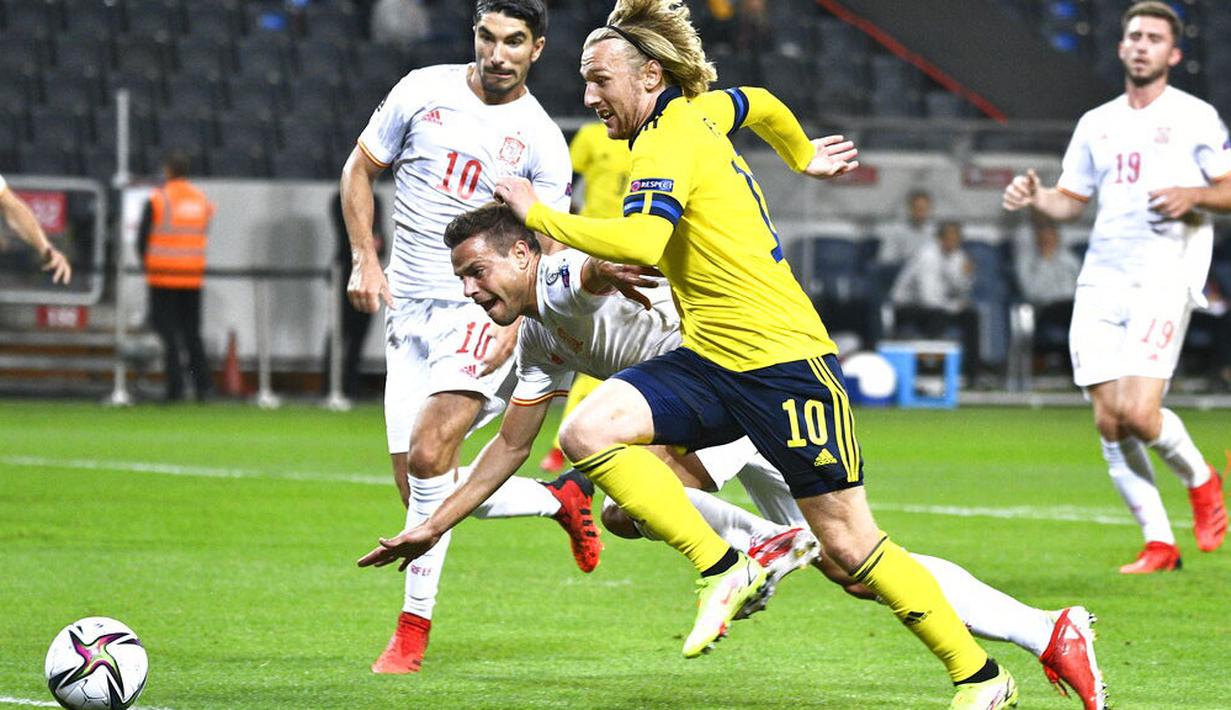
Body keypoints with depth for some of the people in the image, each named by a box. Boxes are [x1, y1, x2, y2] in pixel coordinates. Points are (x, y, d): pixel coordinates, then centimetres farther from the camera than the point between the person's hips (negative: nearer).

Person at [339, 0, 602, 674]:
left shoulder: (541, 142, -3)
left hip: (482, 311, -4)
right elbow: (359, 168, 13)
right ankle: (560, 498, 25)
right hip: (408, 312, 4)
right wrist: (365, 259, 1)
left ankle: (413, 626, -15)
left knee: (429, 456, -24)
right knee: (422, 492, 1)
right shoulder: (424, 91, 3)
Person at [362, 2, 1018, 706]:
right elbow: (760, 105, 33)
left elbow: (641, 243, -32)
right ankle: (721, 571, -11)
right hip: (711, 362, 9)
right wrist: (803, 156, 53)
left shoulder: (668, 142, -15)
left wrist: (538, 213, -19)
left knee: (851, 546, -4)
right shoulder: (698, 113, 12)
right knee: (589, 430, -15)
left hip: (785, 364, -9)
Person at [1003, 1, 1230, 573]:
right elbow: (1072, 199, 23)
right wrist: (1034, 197, 3)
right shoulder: (1096, 124, 17)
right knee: (1109, 423, -3)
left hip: (1165, 278, -5)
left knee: (1137, 412, -19)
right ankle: (1158, 543, 7)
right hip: (1101, 281, 5)